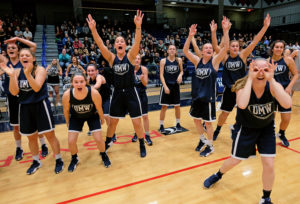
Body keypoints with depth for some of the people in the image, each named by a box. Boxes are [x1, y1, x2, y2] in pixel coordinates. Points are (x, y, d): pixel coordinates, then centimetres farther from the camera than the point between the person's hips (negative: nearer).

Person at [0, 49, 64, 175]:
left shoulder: (40, 70, -8)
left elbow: (37, 88, -22)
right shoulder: (17, 72, 3)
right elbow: (14, 92, -6)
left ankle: (59, 160, 16)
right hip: (25, 107, 5)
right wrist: (11, 75, -17)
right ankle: (36, 162, 35)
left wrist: (27, 73, -35)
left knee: (49, 135, -1)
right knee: (31, 137, 15)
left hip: (40, 105, -4)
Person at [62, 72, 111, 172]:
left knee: (98, 139, -6)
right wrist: (68, 122, 5)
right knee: (71, 141, -5)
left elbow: (99, 108, -15)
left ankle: (103, 155, 28)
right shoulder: (67, 95, -30)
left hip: (92, 115, -1)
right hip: (76, 117, 1)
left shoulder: (94, 93, -34)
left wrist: (102, 118, 2)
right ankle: (74, 159, 28)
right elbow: (66, 110, -9)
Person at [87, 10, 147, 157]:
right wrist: (93, 29, -27)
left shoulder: (130, 56, -4)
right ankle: (107, 142, 37)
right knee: (112, 122, 14)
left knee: (137, 122, 4)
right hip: (117, 93, 2)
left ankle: (142, 146, 25)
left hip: (130, 92, -2)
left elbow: (137, 43, -21)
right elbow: (100, 44, -13)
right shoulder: (111, 58, 0)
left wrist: (138, 27, -36)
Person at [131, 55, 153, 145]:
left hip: (142, 94, -1)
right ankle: (136, 133, 30)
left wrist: (142, 79, -30)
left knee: (145, 116, -2)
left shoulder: (144, 69, -9)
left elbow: (145, 83, -9)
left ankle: (147, 135, 10)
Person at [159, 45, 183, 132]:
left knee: (177, 106, 11)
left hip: (175, 85, 2)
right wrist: (165, 86, -15)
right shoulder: (163, 61, -4)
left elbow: (181, 71, 14)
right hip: (166, 85, -2)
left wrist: (180, 75, -10)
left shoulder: (179, 60, 2)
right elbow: (161, 75, -6)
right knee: (164, 106, 1)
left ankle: (178, 124, 28)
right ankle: (161, 125, 13)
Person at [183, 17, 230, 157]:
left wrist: (225, 31, -29)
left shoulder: (215, 61, -5)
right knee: (196, 119, 16)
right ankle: (202, 139, 40)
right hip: (196, 96, 4)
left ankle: (210, 146, 26)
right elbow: (185, 51, -11)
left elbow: (225, 47, -18)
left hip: (208, 97, -4)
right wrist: (190, 36, -23)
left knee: (208, 122, 6)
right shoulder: (197, 61, 1)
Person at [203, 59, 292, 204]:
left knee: (269, 165, -2)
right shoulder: (243, 86, -25)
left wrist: (271, 79, -41)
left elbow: (287, 104, -39)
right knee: (234, 161, 11)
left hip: (267, 128, 2)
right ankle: (217, 175, 45)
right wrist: (250, 78, -41)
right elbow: (242, 105, -47)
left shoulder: (272, 86, -21)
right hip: (246, 128, -1)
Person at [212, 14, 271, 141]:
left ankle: (236, 127, 35)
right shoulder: (225, 57, -4)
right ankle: (217, 131, 29)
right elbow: (215, 46, -15)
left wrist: (265, 27, -17)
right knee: (225, 112, 8)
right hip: (229, 89, 0)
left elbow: (255, 42, -10)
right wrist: (213, 32, -27)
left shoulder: (243, 55, -4)